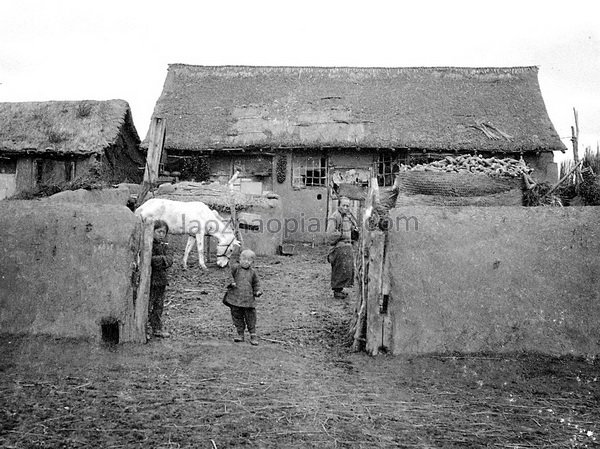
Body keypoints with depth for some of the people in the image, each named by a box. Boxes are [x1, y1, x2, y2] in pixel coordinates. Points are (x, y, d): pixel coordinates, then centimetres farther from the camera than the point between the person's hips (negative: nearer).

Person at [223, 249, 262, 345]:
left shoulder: (252, 272, 7)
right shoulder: (235, 268, 0)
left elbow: (256, 284, 16)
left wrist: (257, 291, 1)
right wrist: (231, 283, -16)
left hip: (248, 300, 0)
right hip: (235, 299, 0)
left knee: (250, 318, 1)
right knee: (237, 316, 8)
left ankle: (253, 335, 11)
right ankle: (240, 333, 22)